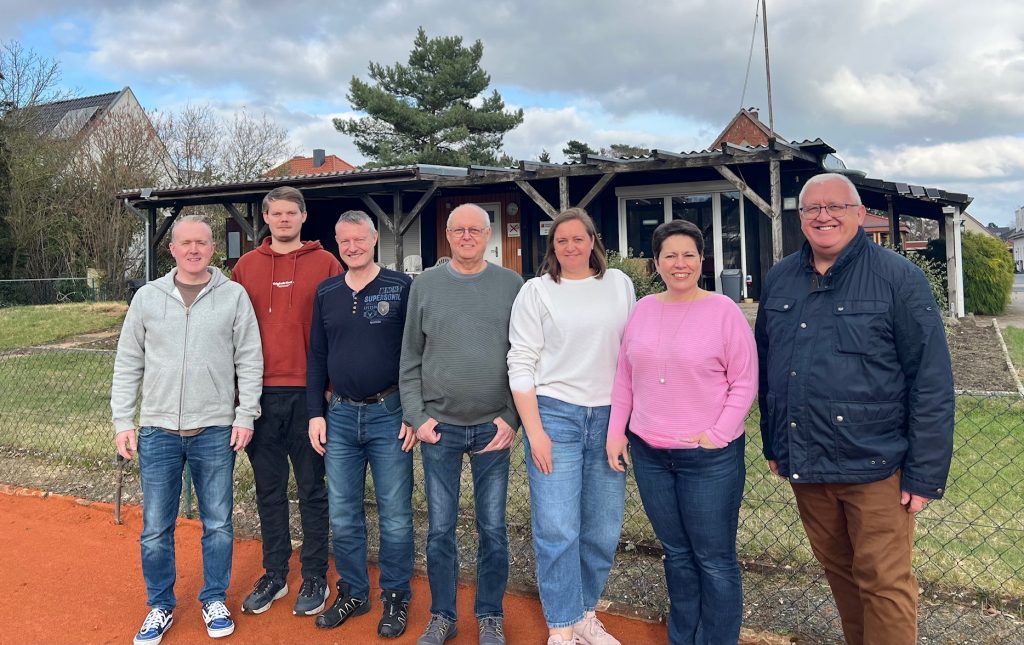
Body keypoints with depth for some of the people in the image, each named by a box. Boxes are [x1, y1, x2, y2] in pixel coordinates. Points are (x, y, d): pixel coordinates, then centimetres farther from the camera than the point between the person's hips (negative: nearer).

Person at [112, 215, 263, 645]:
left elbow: (250, 361, 0)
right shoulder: (148, 297, 4)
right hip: (157, 430, 1)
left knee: (218, 524, 10)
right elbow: (128, 364, 7)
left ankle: (214, 601, 28)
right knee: (155, 529, 8)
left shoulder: (234, 296, 0)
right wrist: (122, 421, 3)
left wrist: (245, 415, -5)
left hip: (215, 431, -1)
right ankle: (160, 606, 27)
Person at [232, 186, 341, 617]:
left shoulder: (325, 264, 1)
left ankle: (315, 577, 19)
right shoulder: (246, 266, 9)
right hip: (260, 394, 3)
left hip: (308, 393, -3)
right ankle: (274, 574, 26)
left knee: (312, 488, 7)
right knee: (268, 489, 12)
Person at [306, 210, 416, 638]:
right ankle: (352, 593, 29)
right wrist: (315, 414, 5)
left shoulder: (401, 287, -3)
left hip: (389, 414, -3)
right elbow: (317, 357, 12)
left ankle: (395, 598, 22)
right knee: (343, 516, 11)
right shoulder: (326, 293, 8)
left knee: (395, 516, 5)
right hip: (339, 416, 4)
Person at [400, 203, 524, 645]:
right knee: (440, 529, 9)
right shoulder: (425, 286, 4)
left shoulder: (511, 285, 1)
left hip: (494, 427, 0)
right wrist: (417, 416, -3)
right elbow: (410, 359, 4)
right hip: (439, 426, 1)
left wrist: (511, 418, -7)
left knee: (493, 528, 9)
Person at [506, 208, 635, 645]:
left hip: (608, 417, 3)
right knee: (557, 530, -3)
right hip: (554, 414, -3)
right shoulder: (536, 291, 1)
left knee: (603, 531, 8)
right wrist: (534, 430, -9)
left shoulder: (619, 284, 9)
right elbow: (521, 364, -2)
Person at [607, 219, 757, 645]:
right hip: (648, 453, 5)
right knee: (676, 553, 18)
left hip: (710, 456, -4)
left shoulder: (723, 310, -7)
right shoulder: (643, 309, 7)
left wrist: (717, 435, -14)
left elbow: (745, 382, -8)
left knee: (714, 560, 5)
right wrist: (616, 430, 7)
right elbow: (624, 377, 12)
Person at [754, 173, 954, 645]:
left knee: (885, 585, 3)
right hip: (803, 464, 5)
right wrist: (773, 444, 14)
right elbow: (765, 368, 14)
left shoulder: (898, 278, -7)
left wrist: (926, 473, -12)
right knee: (837, 569, 18)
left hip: (875, 465, -5)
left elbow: (932, 381, -9)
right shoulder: (778, 280, 7)